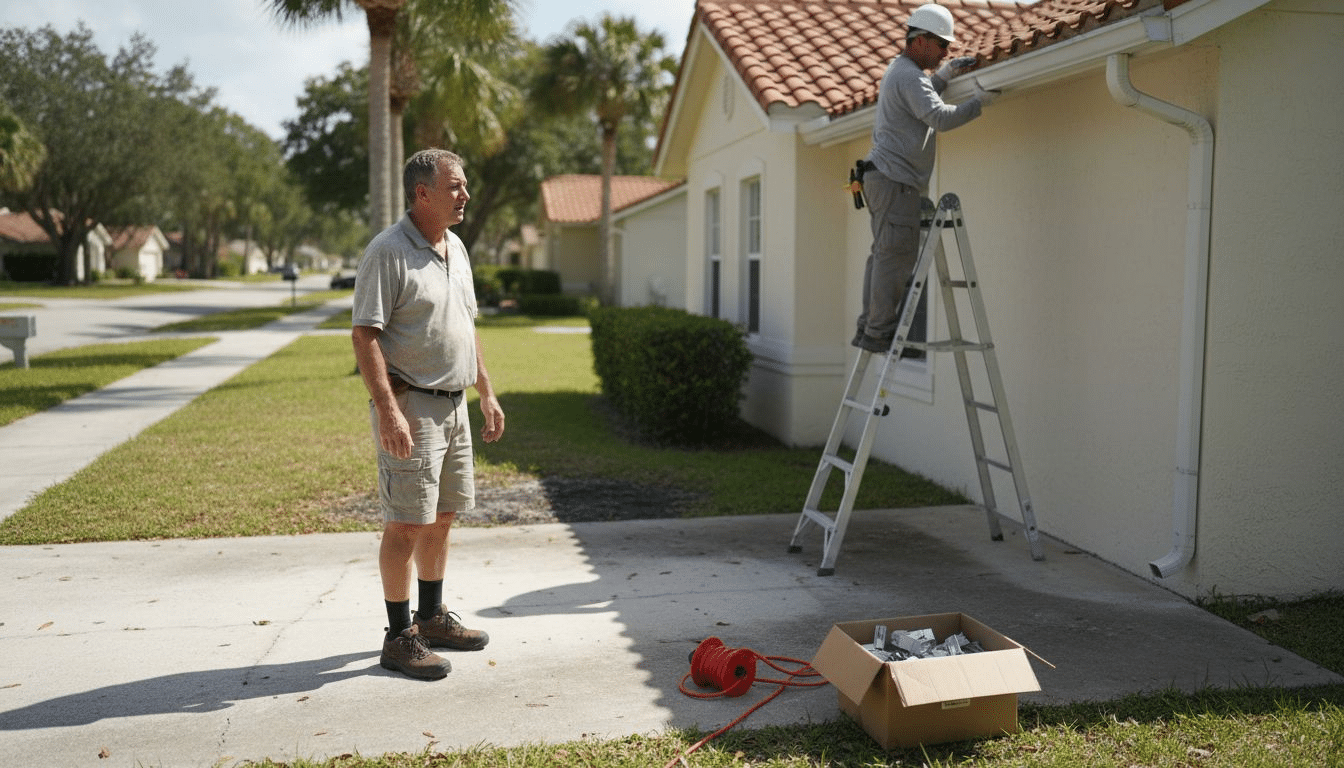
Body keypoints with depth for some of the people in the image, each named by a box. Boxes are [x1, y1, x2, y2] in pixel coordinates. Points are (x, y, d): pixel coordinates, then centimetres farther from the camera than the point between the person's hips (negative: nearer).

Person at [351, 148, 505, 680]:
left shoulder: (455, 247, 13)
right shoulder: (388, 251, -13)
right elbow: (364, 336, -18)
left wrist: (486, 393, 19)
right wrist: (388, 411, -25)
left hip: (452, 404, 8)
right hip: (409, 404, -8)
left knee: (441, 517, 15)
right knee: (407, 523, -4)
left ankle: (432, 618, 28)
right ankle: (399, 638, 7)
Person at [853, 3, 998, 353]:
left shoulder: (898, 70, 22)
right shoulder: (909, 75, -12)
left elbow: (920, 102, 38)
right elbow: (940, 117, -23)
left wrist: (944, 74, 26)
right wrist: (978, 103, -16)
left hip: (883, 177, 11)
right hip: (895, 180, -11)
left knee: (883, 254, 10)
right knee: (897, 256, -11)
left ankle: (868, 329, 11)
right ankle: (879, 333, -11)